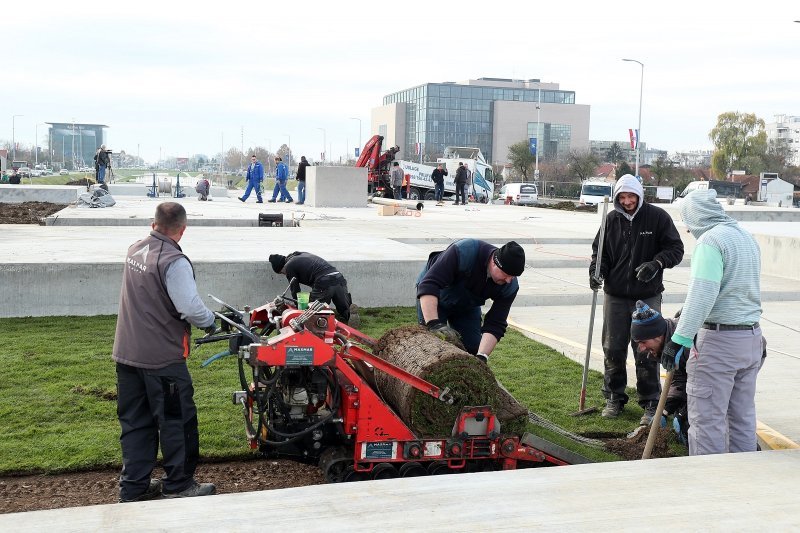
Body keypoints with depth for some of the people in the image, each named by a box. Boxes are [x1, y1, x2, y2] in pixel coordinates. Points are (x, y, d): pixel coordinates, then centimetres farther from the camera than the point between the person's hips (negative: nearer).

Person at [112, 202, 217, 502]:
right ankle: (178, 485, 16)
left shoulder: (135, 251, 6)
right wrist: (209, 321, -5)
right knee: (177, 420, 6)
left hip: (127, 353, 8)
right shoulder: (174, 262, -20)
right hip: (162, 357, -8)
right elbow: (190, 307, -26)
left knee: (135, 421, 14)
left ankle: (133, 487, 22)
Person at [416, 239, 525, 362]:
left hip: (468, 306, 4)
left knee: (473, 348, -4)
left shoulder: (510, 286, -25)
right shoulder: (464, 252, -40)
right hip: (432, 299, -4)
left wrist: (482, 356, -41)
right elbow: (428, 285, -43)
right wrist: (434, 324, -53)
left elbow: (495, 325, -25)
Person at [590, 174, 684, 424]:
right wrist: (596, 270, -7)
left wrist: (656, 263, -20)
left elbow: (675, 248, -2)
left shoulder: (657, 217, -4)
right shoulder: (611, 219, 4)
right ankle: (614, 398, 24)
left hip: (648, 297, -3)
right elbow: (599, 250, 13)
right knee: (613, 349, 9)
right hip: (615, 295, 3)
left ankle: (650, 403, 13)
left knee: (646, 352, 1)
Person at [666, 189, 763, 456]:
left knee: (707, 418, -1)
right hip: (752, 336, 9)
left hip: (718, 340, -9)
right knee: (743, 416, 15)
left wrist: (679, 339, -21)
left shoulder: (710, 241, -14)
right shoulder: (747, 237, 14)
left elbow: (701, 296, -22)